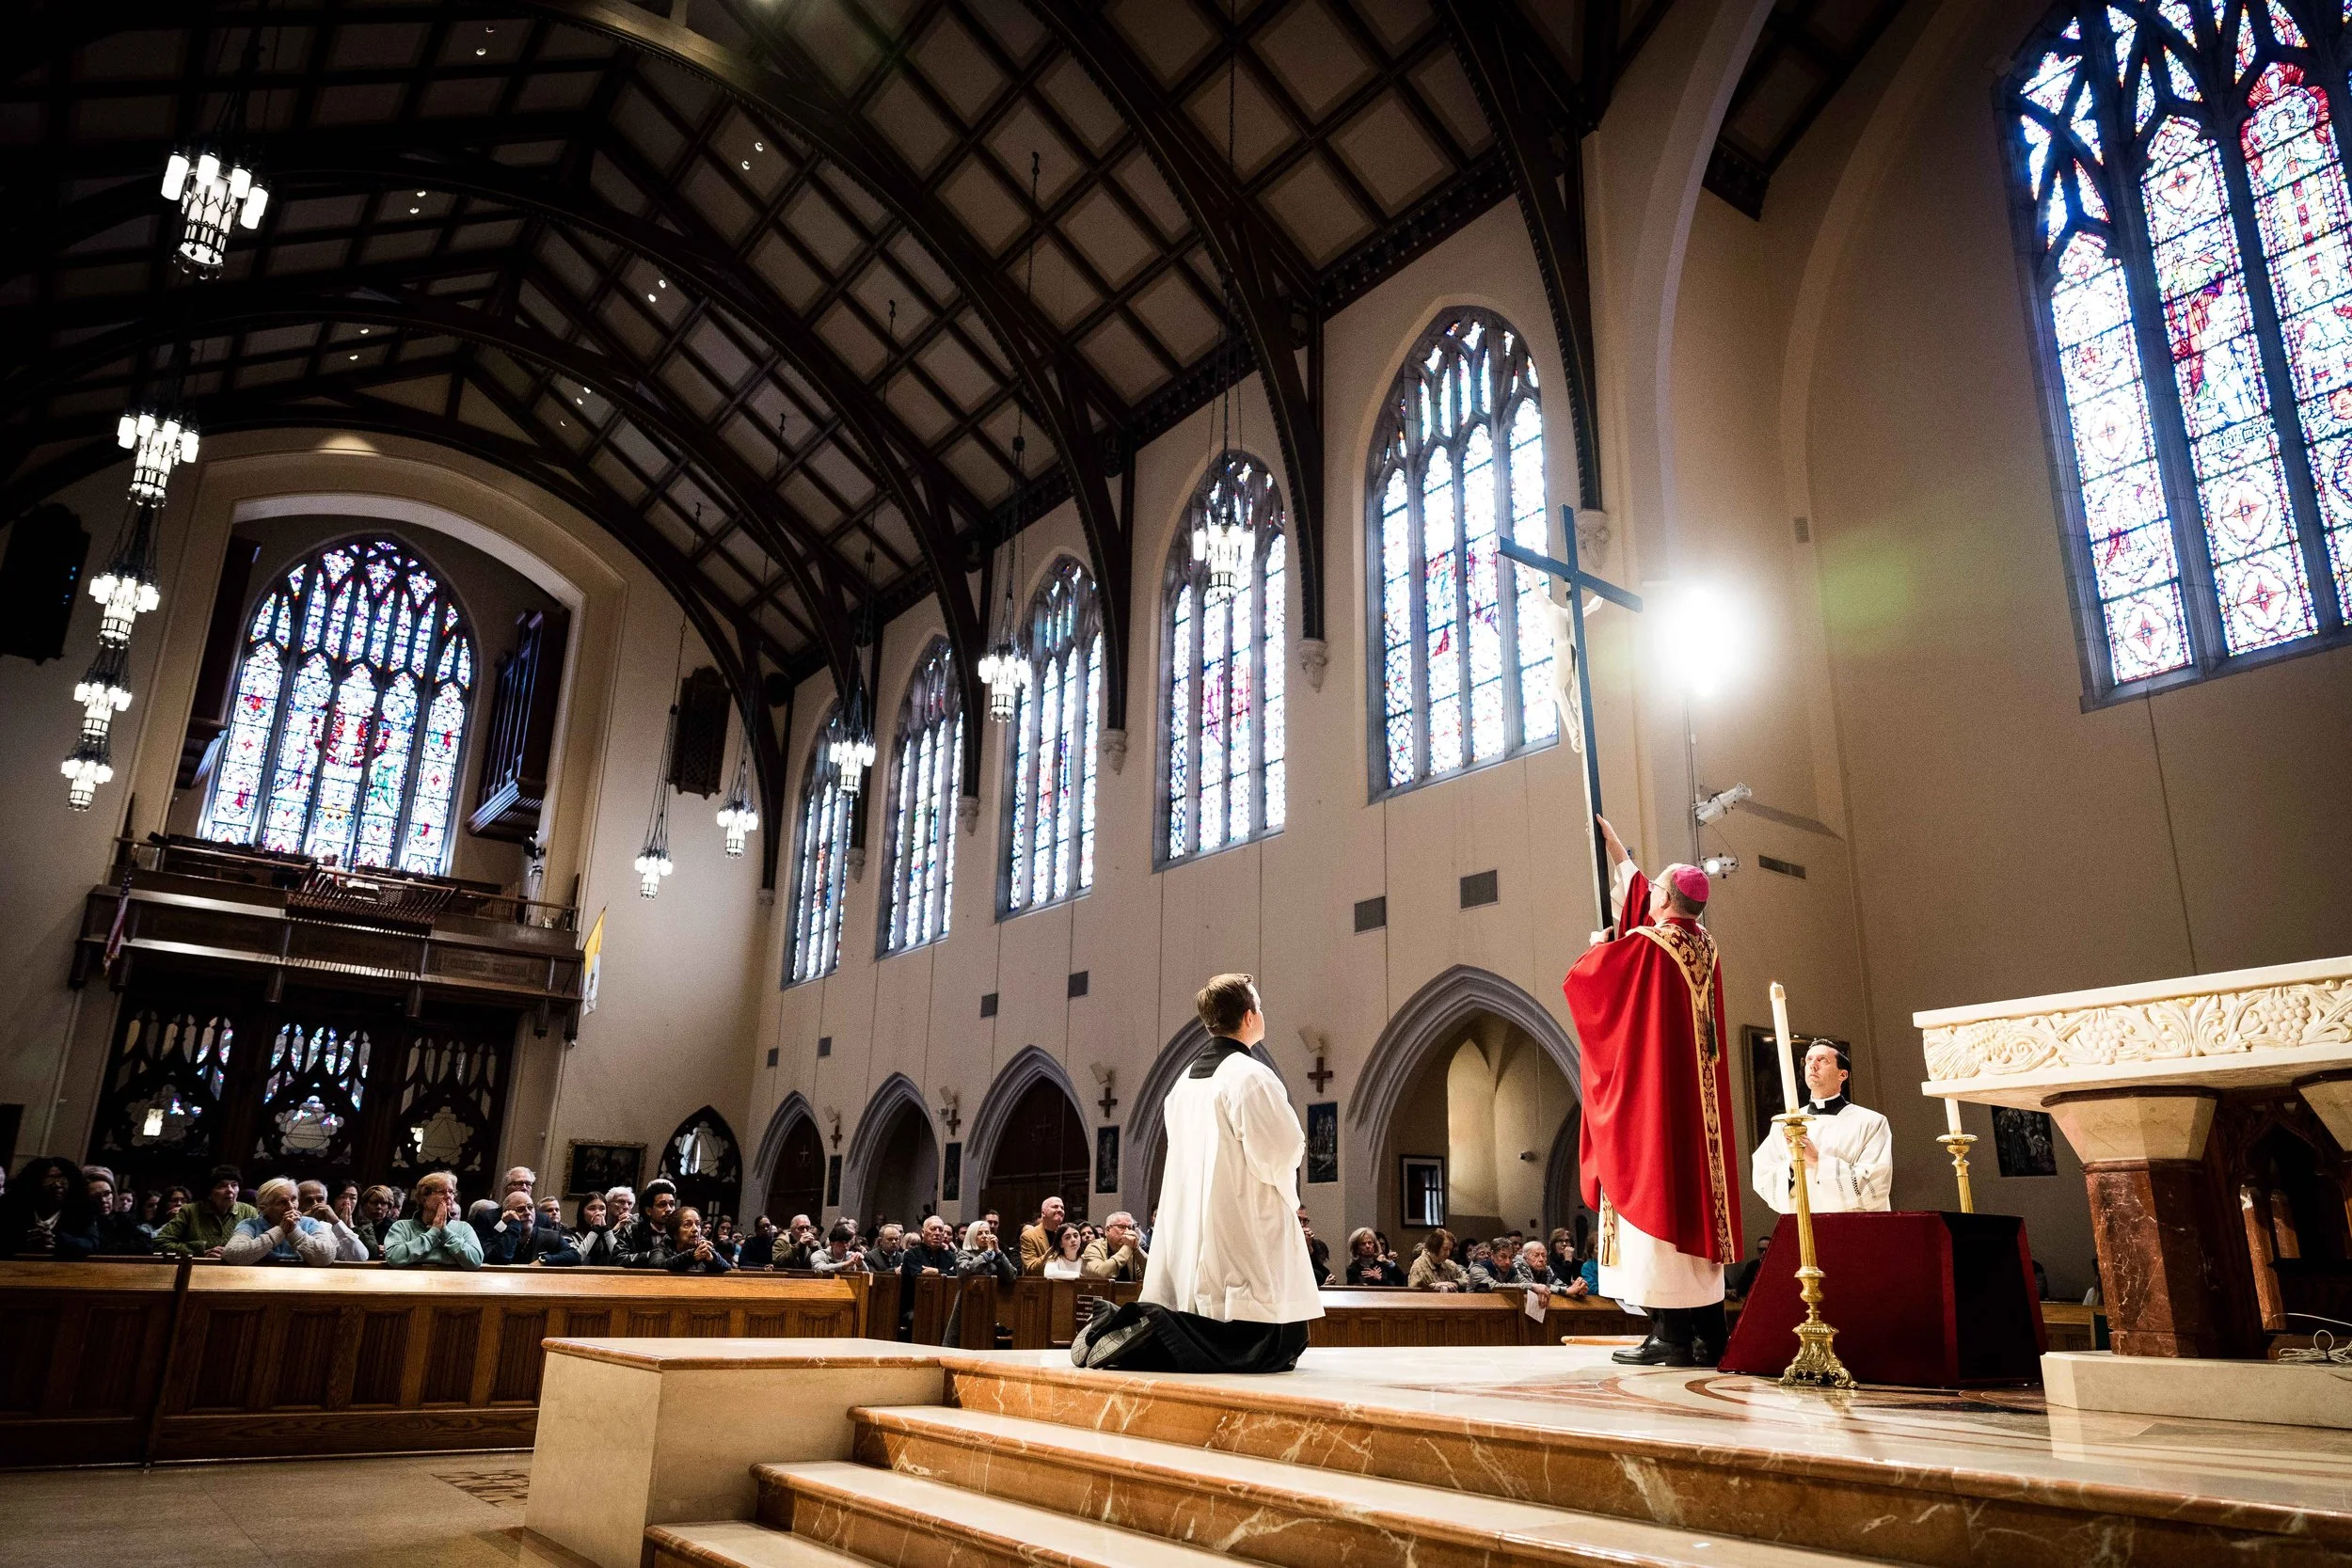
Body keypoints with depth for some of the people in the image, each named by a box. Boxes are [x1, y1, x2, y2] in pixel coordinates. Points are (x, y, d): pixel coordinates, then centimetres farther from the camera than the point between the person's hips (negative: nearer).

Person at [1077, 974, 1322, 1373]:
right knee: (1279, 1346, -6)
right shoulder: (1249, 1075, -12)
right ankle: (1153, 1335, -21)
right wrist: (1291, 1131, 3)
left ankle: (1121, 1327, -2)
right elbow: (1279, 1154, -19)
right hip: (1244, 1242, -9)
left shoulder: (1186, 1080, 14)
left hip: (1189, 1239, 9)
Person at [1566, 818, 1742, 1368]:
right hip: (1697, 1098, 8)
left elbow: (1582, 978, -1)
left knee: (1653, 1191, -7)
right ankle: (1709, 1334, 10)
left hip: (1650, 1092, -7)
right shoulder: (1705, 947, 10)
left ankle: (1672, 1334, -9)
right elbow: (1635, 884, 26)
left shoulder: (1642, 946, -13)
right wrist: (1615, 846, 37)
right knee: (1699, 1193, 8)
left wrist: (1599, 947, 19)